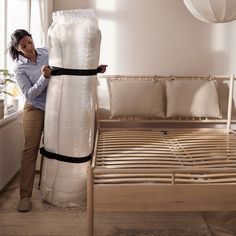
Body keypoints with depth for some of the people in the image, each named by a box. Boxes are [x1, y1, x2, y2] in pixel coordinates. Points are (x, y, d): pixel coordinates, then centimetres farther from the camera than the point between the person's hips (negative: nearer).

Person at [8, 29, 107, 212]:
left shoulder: (46, 52, 0)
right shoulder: (19, 68, -10)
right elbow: (29, 95, -18)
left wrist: (94, 69, -3)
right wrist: (44, 77, -31)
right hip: (35, 109, -3)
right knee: (31, 149, -8)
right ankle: (25, 196, -3)